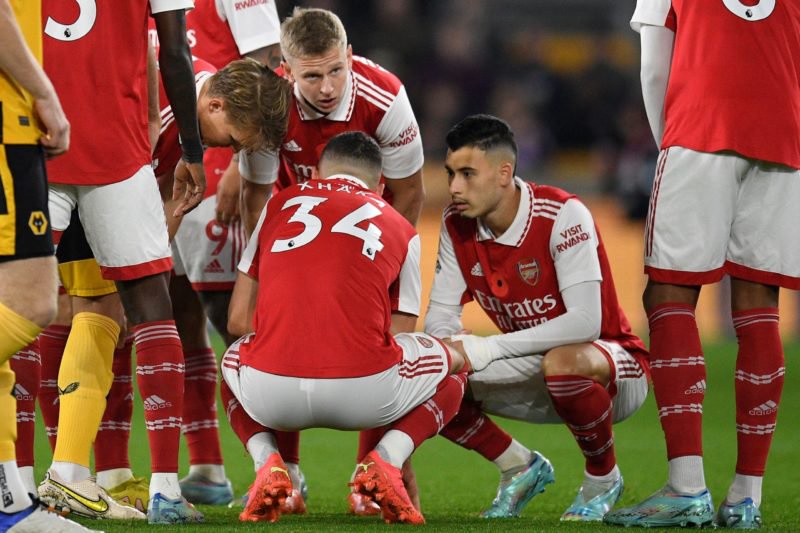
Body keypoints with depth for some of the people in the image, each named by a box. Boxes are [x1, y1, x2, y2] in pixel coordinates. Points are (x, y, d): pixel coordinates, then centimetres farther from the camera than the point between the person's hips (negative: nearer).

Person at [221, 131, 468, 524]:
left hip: (272, 392, 1)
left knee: (234, 362, 39)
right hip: (364, 390, -1)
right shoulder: (401, 230, 18)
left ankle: (268, 464, 9)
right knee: (453, 366, 31)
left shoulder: (279, 203, 21)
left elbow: (238, 320, 23)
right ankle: (384, 461, 3)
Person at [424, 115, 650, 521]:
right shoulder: (457, 224, -5)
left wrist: (491, 348, -35)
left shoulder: (562, 215, -24)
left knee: (562, 363, -41)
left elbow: (585, 322, -32)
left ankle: (603, 476, -11)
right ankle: (520, 468, 8)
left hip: (614, 371, -6)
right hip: (534, 372, 6)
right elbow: (440, 317, -3)